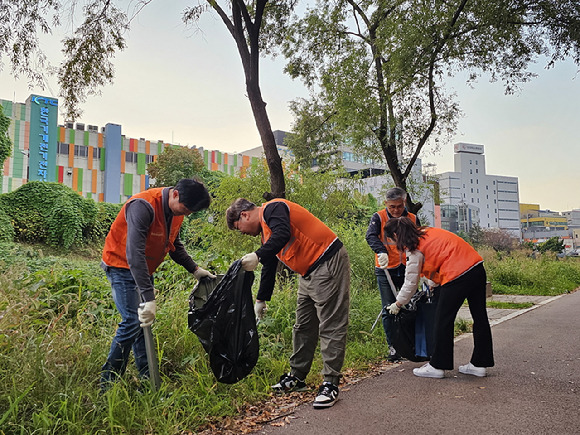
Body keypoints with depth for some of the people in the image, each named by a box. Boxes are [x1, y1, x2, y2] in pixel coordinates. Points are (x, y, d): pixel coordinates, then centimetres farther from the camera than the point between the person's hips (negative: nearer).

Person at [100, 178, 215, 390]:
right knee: (133, 321, -14)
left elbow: (174, 245, 13)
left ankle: (148, 380, 14)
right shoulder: (144, 206, -30)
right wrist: (149, 298, -40)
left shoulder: (176, 209, -3)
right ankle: (106, 385, -1)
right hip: (122, 265, -8)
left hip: (144, 269, 8)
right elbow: (134, 254, -37)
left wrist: (194, 269, 2)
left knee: (144, 322, 7)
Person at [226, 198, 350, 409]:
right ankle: (297, 377, 24)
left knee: (330, 327, -6)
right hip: (309, 273, 11)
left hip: (328, 263, -10)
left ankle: (330, 384, 0)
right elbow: (269, 268, 25)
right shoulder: (266, 230, 19)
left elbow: (283, 235, -30)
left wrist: (257, 256, -31)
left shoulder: (272, 208, -9)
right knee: (303, 327, 14)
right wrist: (261, 300, 28)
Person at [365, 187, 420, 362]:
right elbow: (371, 236, -17)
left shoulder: (413, 219, 7)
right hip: (386, 270, -2)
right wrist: (381, 251, -36)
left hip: (407, 269, 2)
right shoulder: (379, 217, -1)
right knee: (389, 310, 0)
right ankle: (393, 347, 10)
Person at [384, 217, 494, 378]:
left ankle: (438, 366, 13)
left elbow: (410, 283, -1)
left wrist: (397, 304, 14)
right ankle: (480, 364, 26)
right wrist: (434, 281, 32)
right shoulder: (428, 232, 18)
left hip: (458, 274, -9)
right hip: (477, 267, 9)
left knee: (443, 319, 3)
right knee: (479, 316, 13)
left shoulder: (414, 249, -6)